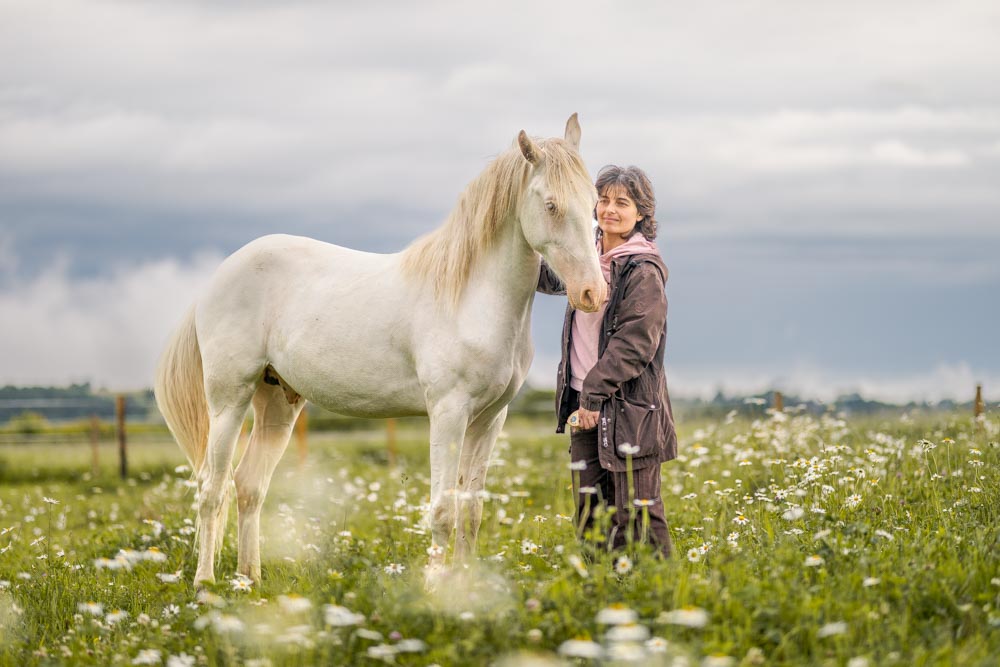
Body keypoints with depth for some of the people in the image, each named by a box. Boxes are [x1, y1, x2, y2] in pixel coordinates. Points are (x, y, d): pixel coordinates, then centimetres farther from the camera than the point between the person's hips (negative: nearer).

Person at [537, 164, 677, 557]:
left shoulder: (643, 270, -12)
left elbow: (636, 343, -18)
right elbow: (548, 279, 33)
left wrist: (595, 391, -19)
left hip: (628, 408, -8)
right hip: (587, 404, 8)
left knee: (635, 512, -7)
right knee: (589, 510, 12)